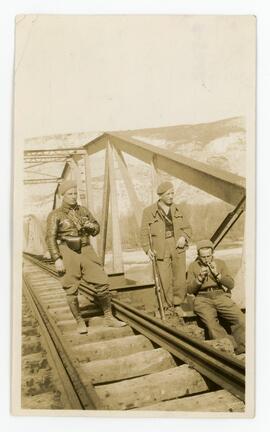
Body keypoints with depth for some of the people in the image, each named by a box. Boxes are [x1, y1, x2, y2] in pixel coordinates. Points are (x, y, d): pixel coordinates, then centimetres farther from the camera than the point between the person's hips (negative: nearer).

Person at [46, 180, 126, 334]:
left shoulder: (83, 210, 10)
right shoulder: (56, 215, -3)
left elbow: (96, 229, 18)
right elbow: (51, 238, -7)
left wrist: (91, 226, -6)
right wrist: (57, 259, -15)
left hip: (86, 251, 4)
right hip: (68, 253, -3)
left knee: (102, 282, 0)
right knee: (72, 290, 1)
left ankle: (109, 318, 13)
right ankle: (80, 322, 19)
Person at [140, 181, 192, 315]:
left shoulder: (177, 209, 10)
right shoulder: (149, 211, -1)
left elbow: (187, 228, 15)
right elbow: (144, 233, -1)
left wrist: (183, 237, -5)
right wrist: (147, 249, -15)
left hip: (178, 248, 3)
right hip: (161, 250, -3)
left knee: (180, 279, 3)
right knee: (164, 281, -4)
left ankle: (177, 305, 23)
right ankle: (167, 307, 17)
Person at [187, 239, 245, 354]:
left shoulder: (220, 263, 15)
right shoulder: (193, 266, 12)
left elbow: (231, 285, 7)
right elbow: (189, 290, 6)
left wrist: (217, 274, -7)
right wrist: (200, 277, -8)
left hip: (221, 296, 2)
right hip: (203, 299, -1)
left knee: (241, 319, -23)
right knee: (211, 323, -33)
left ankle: (240, 351, -8)